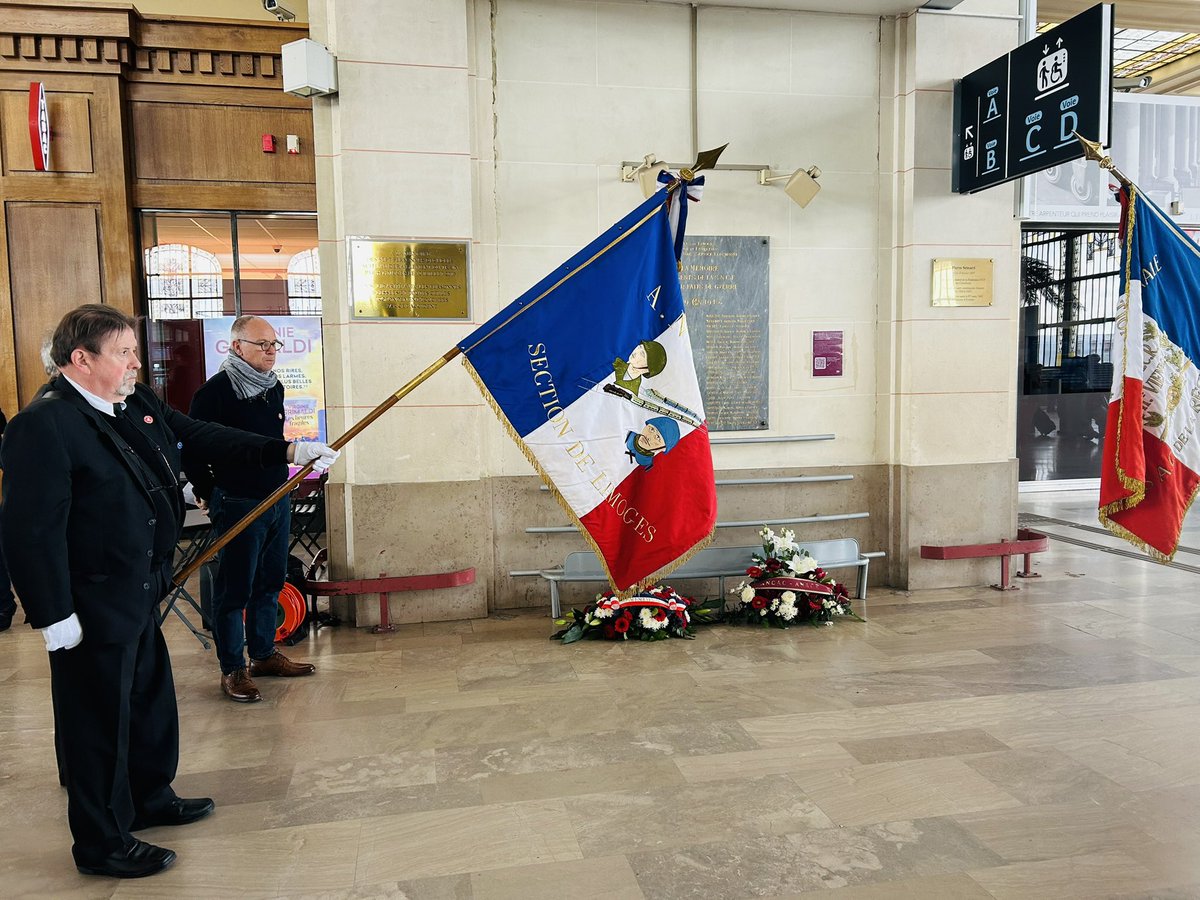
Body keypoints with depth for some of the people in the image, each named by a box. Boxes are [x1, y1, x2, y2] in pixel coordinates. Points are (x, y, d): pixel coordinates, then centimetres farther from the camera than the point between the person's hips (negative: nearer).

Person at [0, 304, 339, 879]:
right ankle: (101, 843, 24)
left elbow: (205, 438, 14)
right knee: (100, 718, 5)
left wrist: (285, 450, 8)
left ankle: (150, 798, 44)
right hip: (91, 607, -9)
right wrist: (54, 615, -22)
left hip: (139, 593, 9)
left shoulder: (138, 405, 6)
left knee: (151, 696, 22)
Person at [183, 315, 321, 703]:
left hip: (278, 500, 8)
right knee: (235, 588, 1)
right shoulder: (216, 391, -14)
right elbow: (191, 448, -11)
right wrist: (208, 493, -5)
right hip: (238, 505, -8)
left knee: (271, 582, 15)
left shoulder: (274, 387, 10)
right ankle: (233, 669, 12)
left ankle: (264, 653, 29)